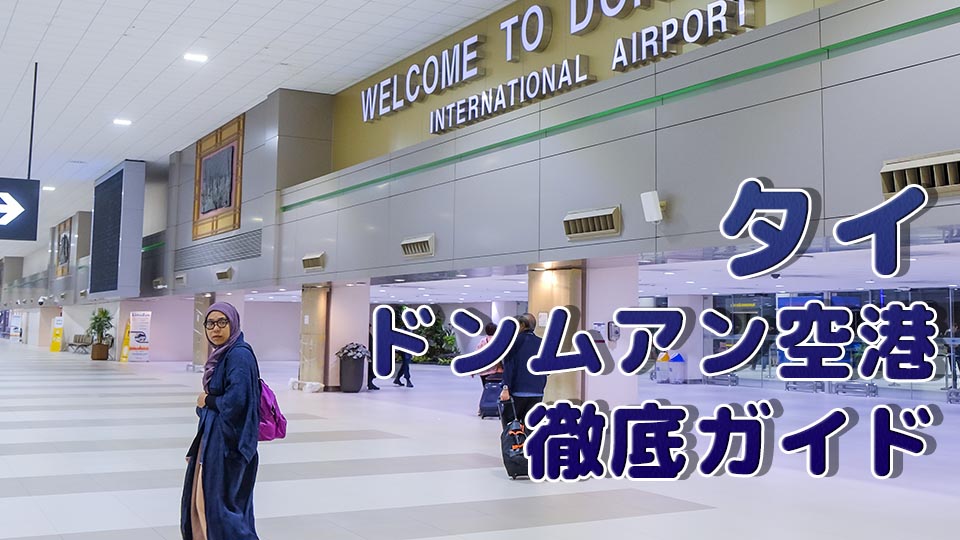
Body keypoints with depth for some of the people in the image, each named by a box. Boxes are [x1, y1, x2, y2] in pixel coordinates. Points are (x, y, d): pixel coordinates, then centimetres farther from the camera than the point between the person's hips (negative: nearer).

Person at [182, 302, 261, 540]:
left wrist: (207, 400, -11)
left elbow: (236, 400, -27)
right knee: (200, 500, 17)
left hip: (229, 441, -10)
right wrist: (205, 403, 1)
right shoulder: (222, 354, 11)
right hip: (213, 436, 10)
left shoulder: (239, 355, -18)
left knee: (222, 504, -3)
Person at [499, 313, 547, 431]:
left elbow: (508, 366, -11)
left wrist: (506, 388, -14)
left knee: (508, 424, 7)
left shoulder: (515, 341, -4)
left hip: (517, 391, -4)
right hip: (537, 393, 4)